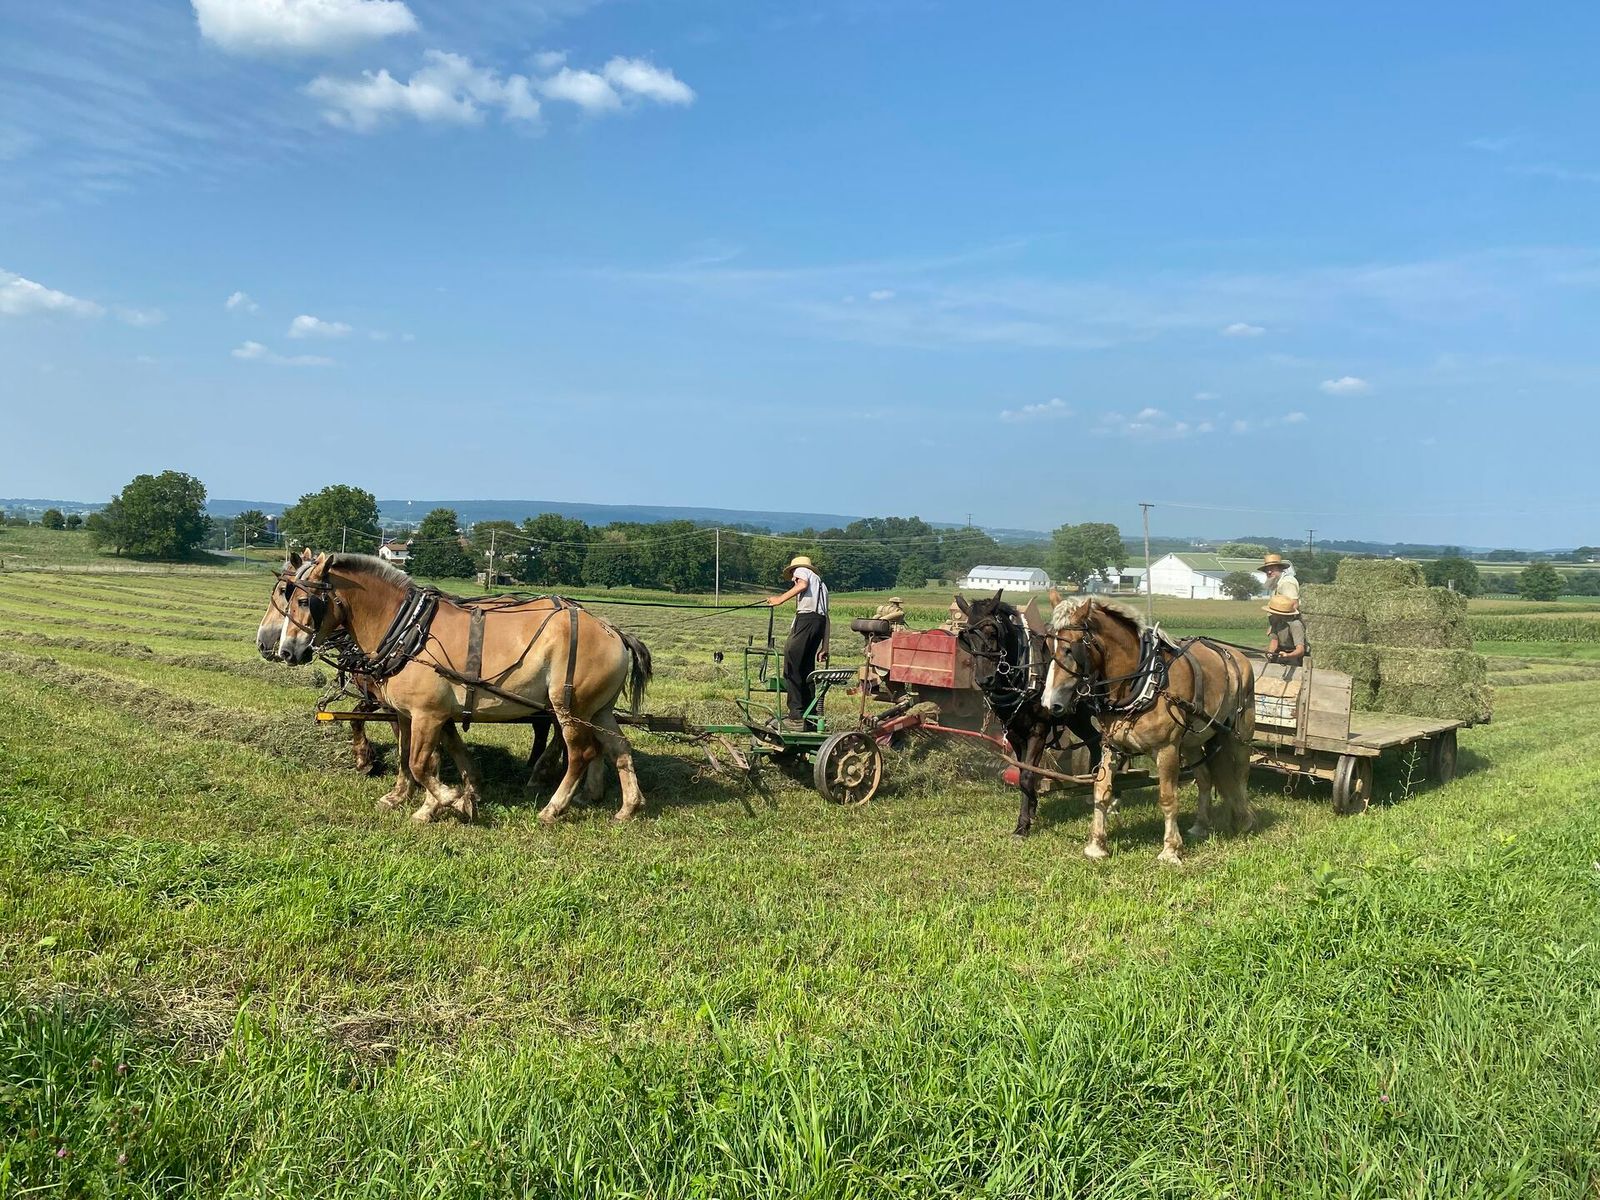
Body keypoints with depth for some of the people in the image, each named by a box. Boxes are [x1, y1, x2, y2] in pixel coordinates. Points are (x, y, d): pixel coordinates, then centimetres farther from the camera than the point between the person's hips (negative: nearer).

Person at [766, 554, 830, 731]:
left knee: (792, 668, -8)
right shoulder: (821, 582, 36)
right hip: (820, 620, 8)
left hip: (806, 618, -8)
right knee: (807, 669, 12)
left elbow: (802, 584, -10)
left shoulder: (800, 570, 17)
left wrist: (780, 599, -12)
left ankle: (797, 717, -14)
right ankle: (811, 718, 11)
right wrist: (824, 647, 25)